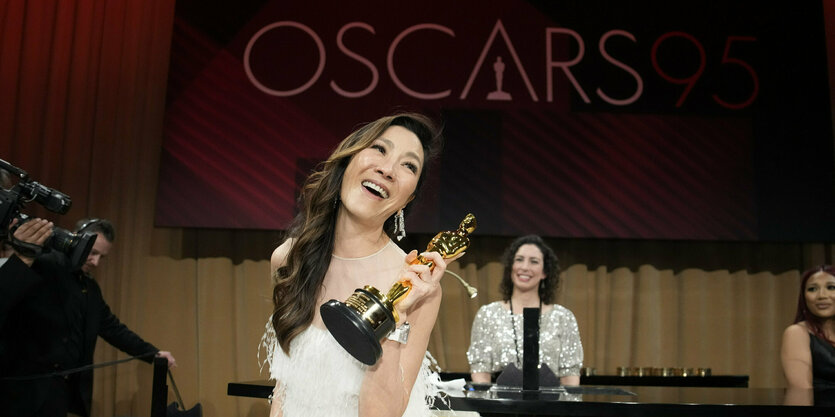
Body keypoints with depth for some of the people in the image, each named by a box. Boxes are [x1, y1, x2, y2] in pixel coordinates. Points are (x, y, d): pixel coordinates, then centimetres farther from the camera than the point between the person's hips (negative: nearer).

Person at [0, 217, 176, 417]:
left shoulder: (92, 288, 14)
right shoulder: (42, 265, -12)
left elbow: (112, 327, 22)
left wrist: (152, 353, 15)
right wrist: (23, 259, -40)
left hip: (66, 390, 8)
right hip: (26, 389, -8)